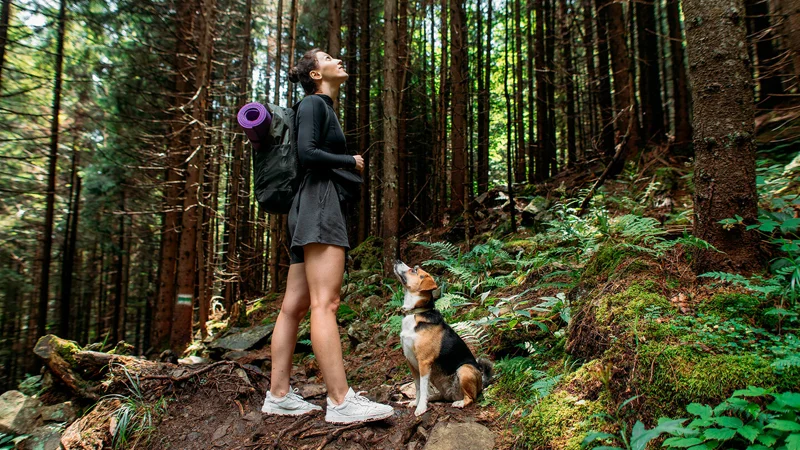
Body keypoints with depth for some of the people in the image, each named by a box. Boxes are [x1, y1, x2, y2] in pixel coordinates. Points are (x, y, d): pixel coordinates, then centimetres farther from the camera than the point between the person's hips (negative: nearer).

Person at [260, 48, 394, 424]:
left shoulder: (325, 109, 28)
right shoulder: (313, 103, 1)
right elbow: (306, 153, -13)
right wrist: (351, 161, -2)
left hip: (324, 207, 10)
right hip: (319, 201, -10)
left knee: (295, 305, 4)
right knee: (325, 302, -17)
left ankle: (278, 395, 7)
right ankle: (340, 401, -20)